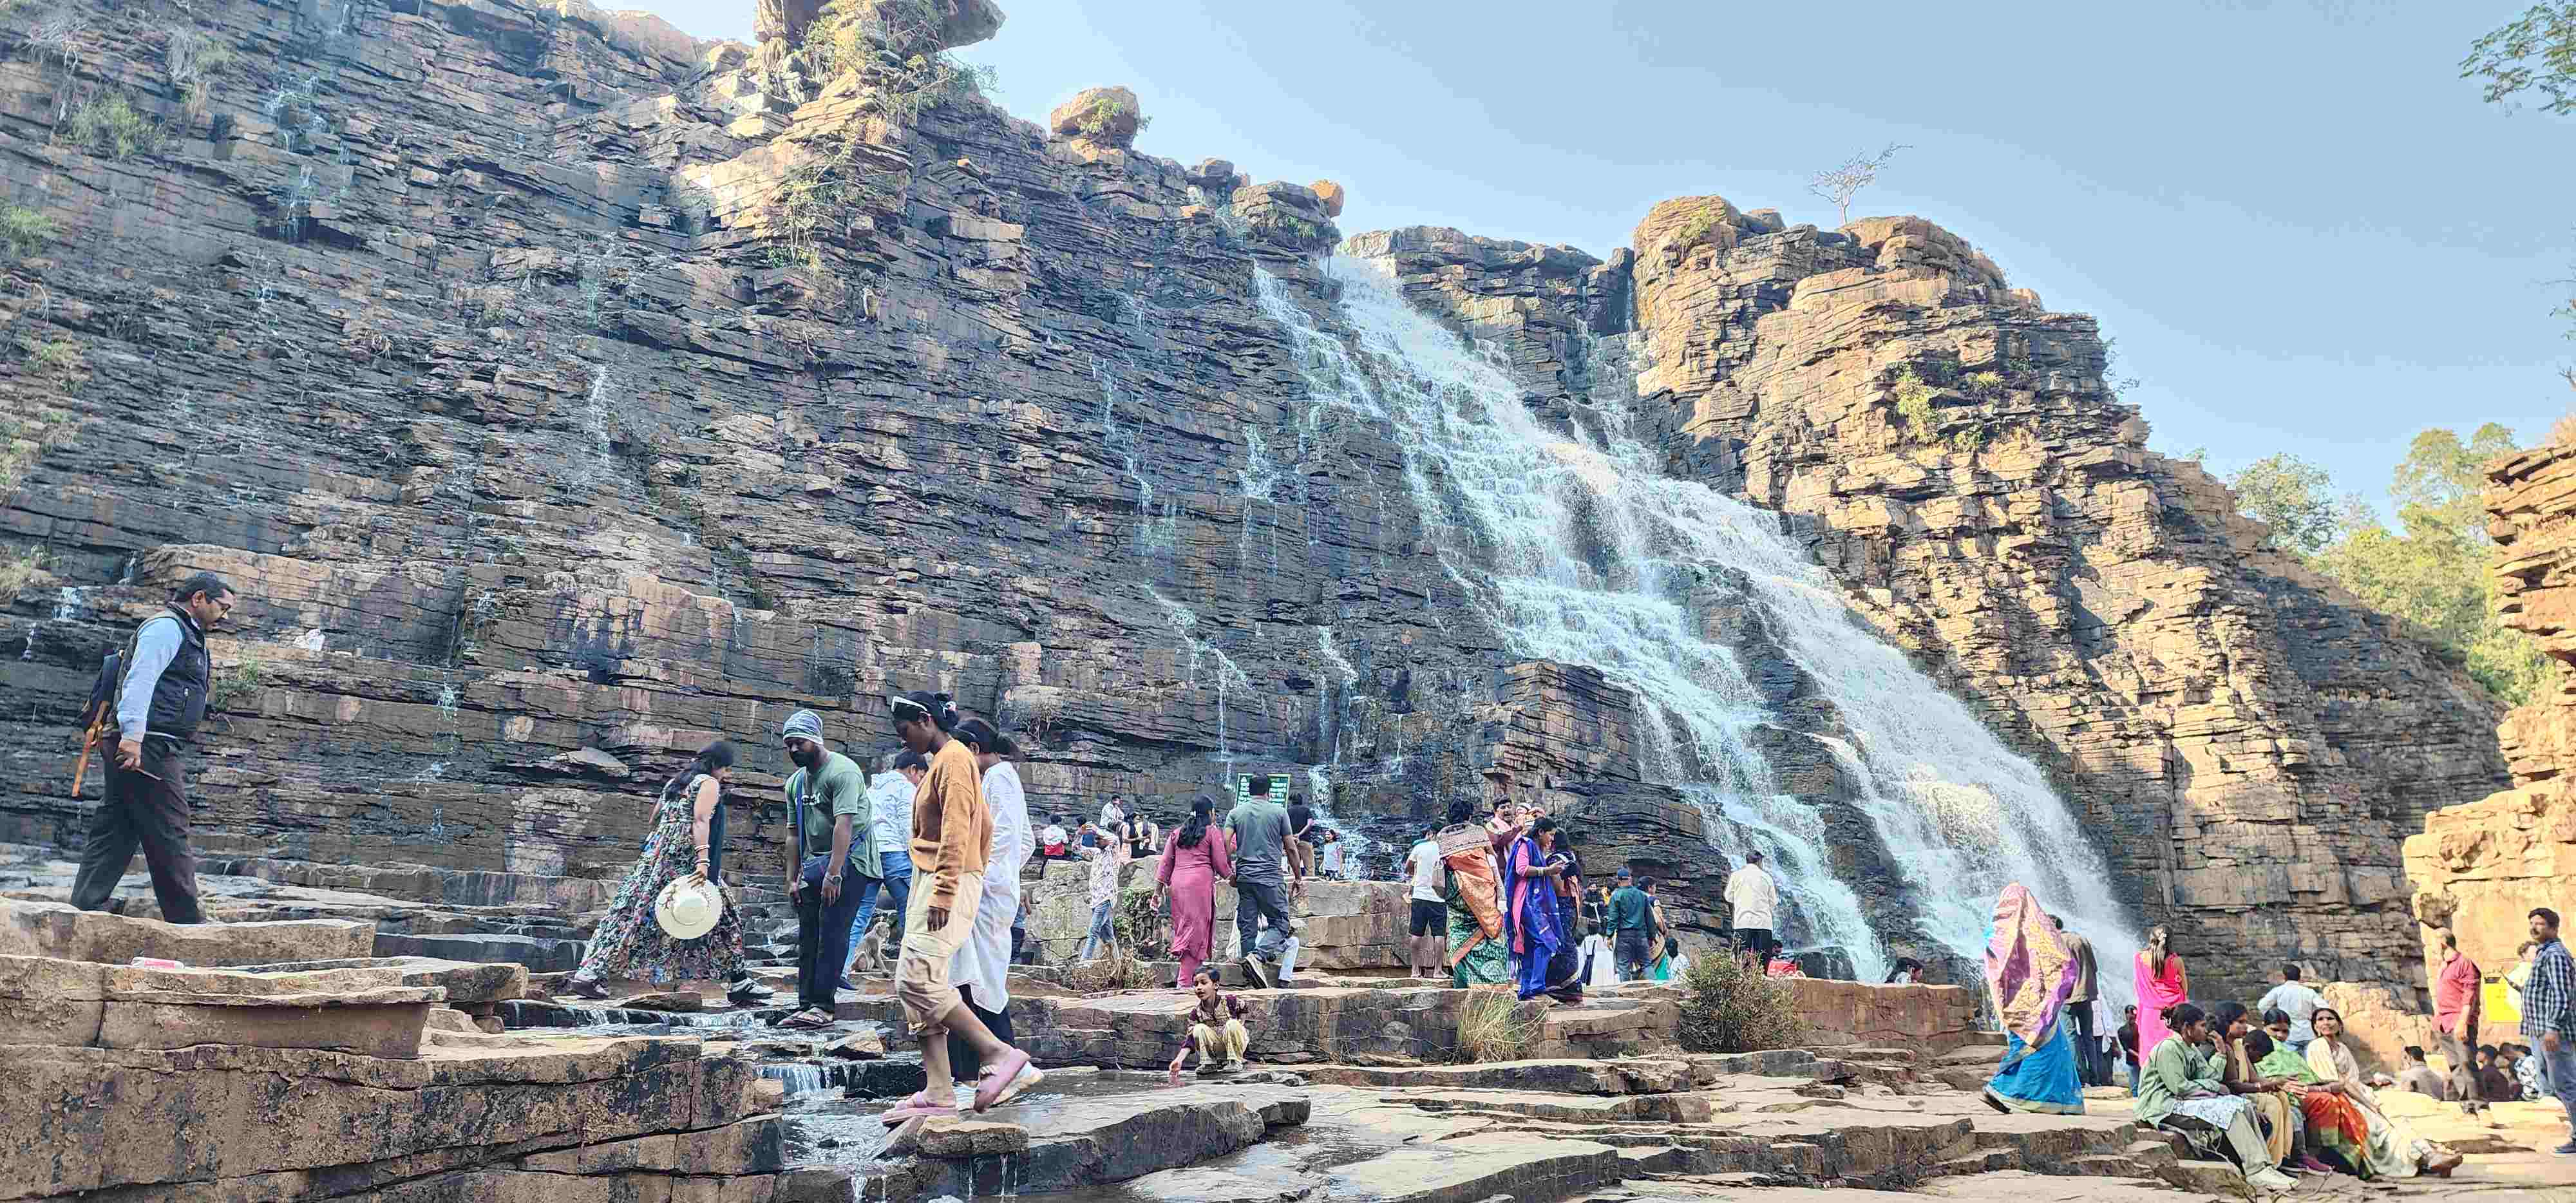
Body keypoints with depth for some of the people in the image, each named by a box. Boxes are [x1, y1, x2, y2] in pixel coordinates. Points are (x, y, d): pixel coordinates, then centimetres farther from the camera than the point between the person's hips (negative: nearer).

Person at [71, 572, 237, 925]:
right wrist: (133, 734, -26)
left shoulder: (186, 634, 26)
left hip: (148, 749, 10)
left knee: (114, 835, 7)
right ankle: (187, 919, -3)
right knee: (169, 836, -7)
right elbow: (140, 678, -18)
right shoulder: (167, 626, -5)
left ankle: (86, 911, 7)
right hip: (149, 747, -10)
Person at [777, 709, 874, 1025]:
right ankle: (808, 1005, 11)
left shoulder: (842, 771, -14)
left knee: (832, 933, -11)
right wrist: (792, 879, 13)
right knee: (808, 937, 7)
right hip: (814, 863, 8)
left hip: (848, 860, -8)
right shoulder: (796, 781, 14)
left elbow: (844, 824, -22)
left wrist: (833, 874, -26)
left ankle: (822, 1006, -11)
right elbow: (794, 833, 18)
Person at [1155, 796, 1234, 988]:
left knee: (1184, 925, 11)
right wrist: (1230, 876, 23)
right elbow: (1220, 863, 4)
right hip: (1201, 882, -5)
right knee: (1197, 927, -4)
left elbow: (1166, 863, 16)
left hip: (1178, 884, 5)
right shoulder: (1212, 832, 3)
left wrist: (1159, 889, 19)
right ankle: (1185, 980, -8)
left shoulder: (1177, 833, 18)